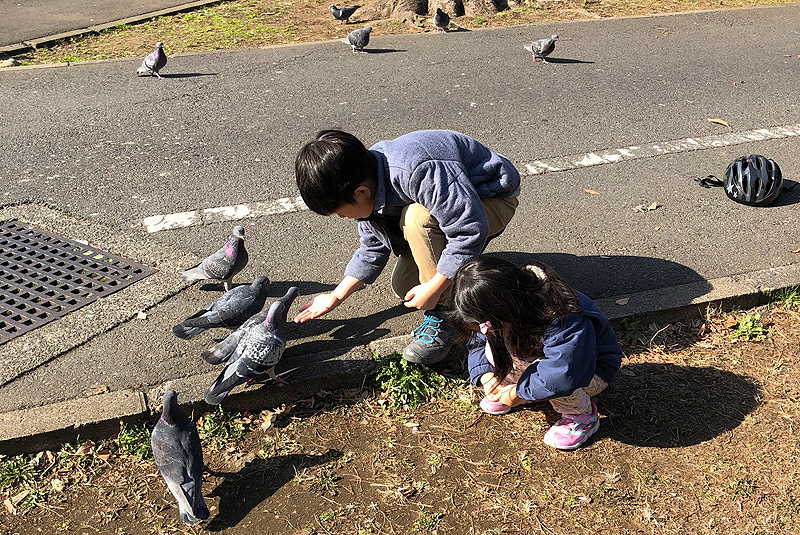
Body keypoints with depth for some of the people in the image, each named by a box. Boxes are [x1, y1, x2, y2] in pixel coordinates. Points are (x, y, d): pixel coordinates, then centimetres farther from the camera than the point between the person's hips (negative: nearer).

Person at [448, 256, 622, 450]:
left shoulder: (566, 321, -42)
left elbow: (563, 376, -47)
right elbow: (478, 343, -2)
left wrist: (519, 393, -33)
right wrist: (485, 374, -21)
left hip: (592, 371, -5)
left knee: (552, 381, -38)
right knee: (495, 350, -20)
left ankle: (582, 416, -9)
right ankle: (507, 390, 8)